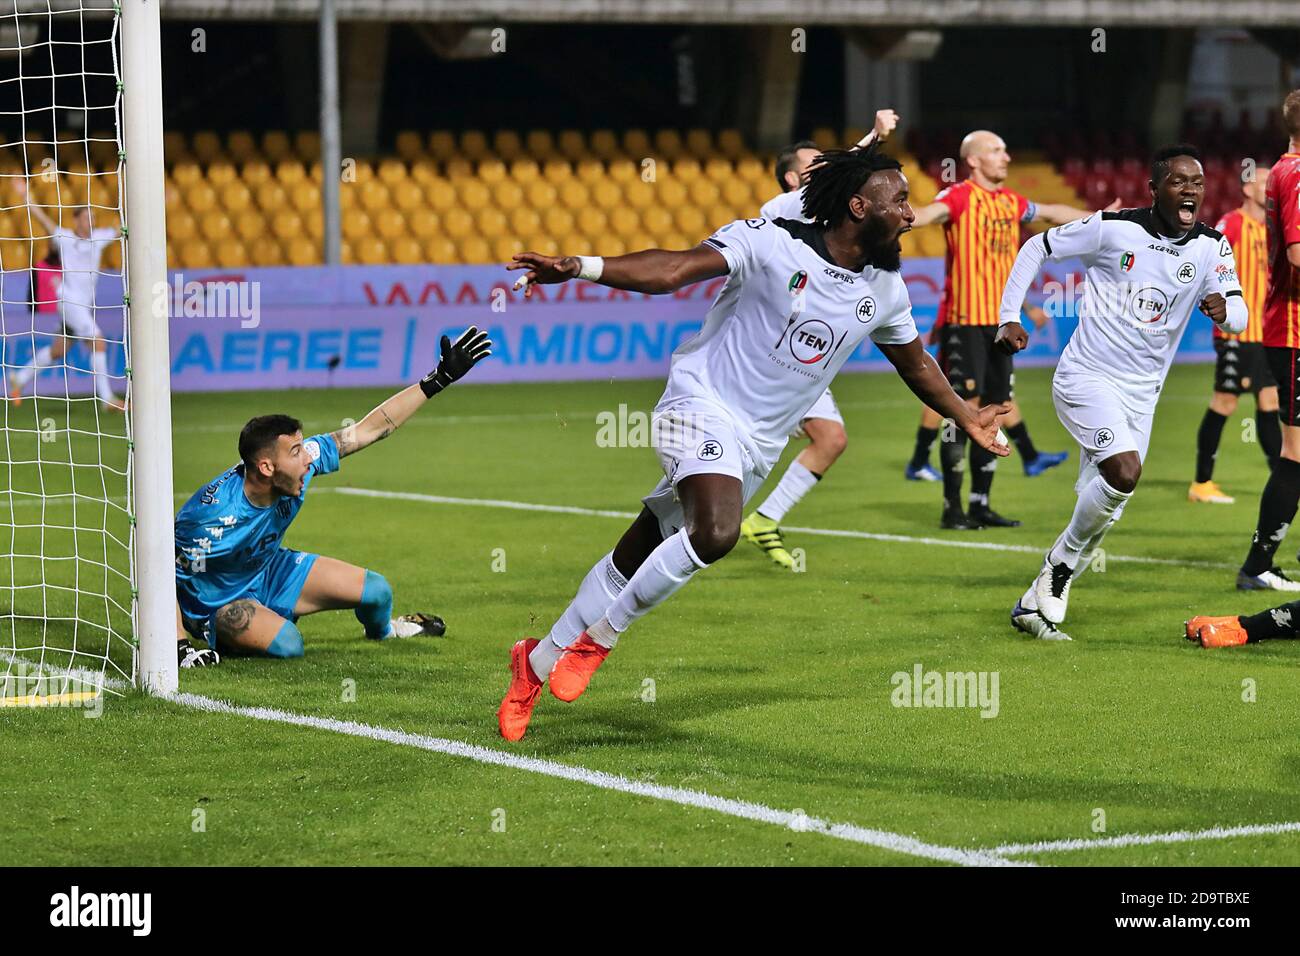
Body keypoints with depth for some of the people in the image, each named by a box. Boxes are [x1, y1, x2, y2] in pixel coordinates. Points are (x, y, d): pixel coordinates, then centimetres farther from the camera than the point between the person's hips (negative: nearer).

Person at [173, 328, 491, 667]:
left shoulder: (301, 458, -22)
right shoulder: (213, 516, -39)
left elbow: (368, 429, -12)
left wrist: (439, 379, -12)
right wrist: (179, 648, -37)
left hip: (268, 569, 7)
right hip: (217, 598, -7)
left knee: (376, 591, 4)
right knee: (286, 644, -32)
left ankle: (381, 629, 42)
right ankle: (224, 639, 1)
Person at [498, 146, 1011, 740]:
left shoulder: (884, 290, 5)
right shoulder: (771, 243, -15)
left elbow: (915, 363, 25)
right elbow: (675, 269, -24)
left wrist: (968, 419, 34)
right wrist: (579, 267, -36)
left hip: (757, 446, 7)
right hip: (702, 405, -7)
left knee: (636, 560, 10)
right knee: (715, 532, -33)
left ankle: (539, 662, 24)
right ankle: (600, 635, -12)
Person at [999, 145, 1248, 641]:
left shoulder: (1212, 247, -1)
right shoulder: (1113, 227, -11)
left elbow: (1238, 317, -7)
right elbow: (1036, 247, 0)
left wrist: (1224, 308, -31)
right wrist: (1009, 317, -5)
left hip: (1140, 394, 5)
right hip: (1086, 376, -5)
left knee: (1101, 514, 7)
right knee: (1124, 471, -27)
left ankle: (1035, 603, 20)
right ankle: (1061, 562, -5)